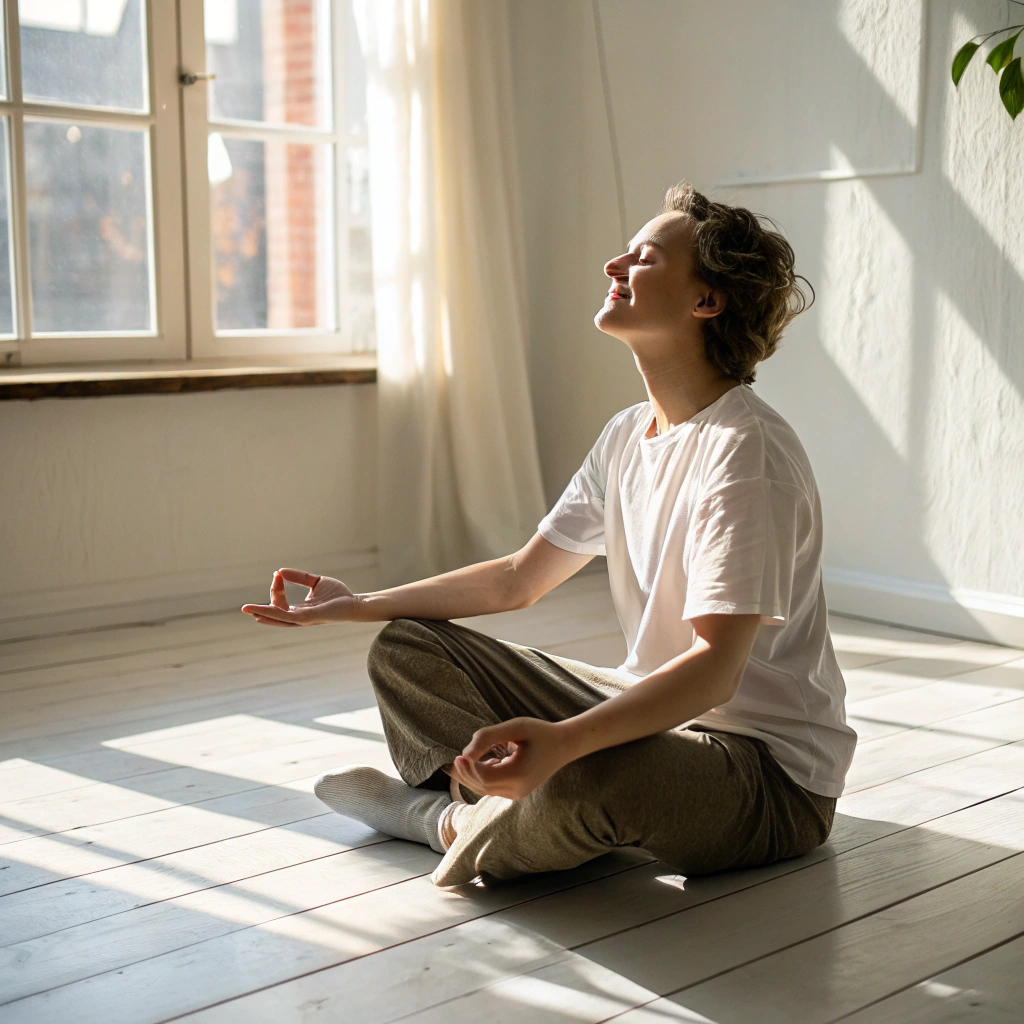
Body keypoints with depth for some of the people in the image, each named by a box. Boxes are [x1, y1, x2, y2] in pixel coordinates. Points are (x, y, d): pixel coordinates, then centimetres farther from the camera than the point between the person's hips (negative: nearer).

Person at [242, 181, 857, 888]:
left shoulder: (745, 451, -22)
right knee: (406, 650, 6)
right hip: (655, 709, 8)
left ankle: (448, 818, -8)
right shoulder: (628, 436, 6)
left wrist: (561, 741, -46)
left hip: (776, 779, -8)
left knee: (583, 780, -40)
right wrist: (360, 605, 9)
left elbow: (714, 667, -30)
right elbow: (519, 578, 13)